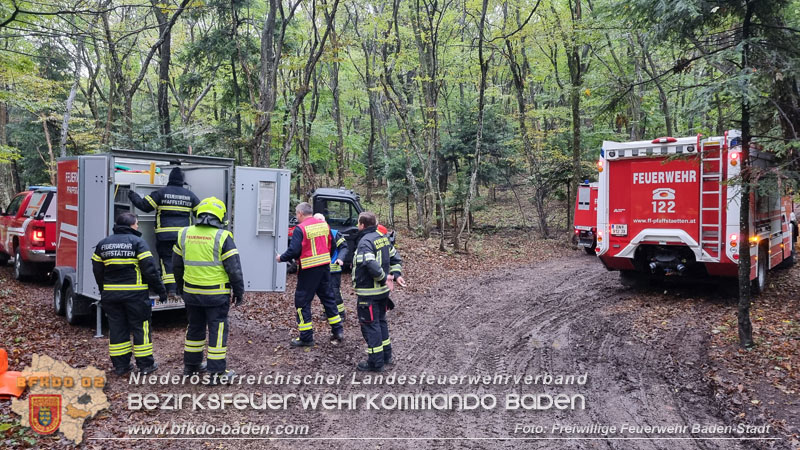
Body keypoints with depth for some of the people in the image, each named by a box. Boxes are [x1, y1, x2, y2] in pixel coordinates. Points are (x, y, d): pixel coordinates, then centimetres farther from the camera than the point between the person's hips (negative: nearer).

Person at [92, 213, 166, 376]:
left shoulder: (103, 244, 10)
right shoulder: (137, 242, -8)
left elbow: (97, 270, 13)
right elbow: (149, 269, -13)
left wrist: (104, 291, 24)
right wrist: (160, 289, -5)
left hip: (110, 294, 5)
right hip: (135, 294, -5)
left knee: (117, 328, 12)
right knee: (141, 327, 5)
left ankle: (120, 365, 18)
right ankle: (145, 364, 10)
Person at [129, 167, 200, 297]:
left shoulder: (161, 192, -2)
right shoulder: (189, 194, 7)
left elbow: (144, 206, -1)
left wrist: (133, 196, 15)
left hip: (165, 234, -2)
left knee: (167, 259, 1)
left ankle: (170, 289, -8)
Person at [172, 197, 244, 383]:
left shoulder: (184, 234, 4)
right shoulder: (222, 237, -13)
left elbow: (177, 265, 13)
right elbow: (234, 268, -12)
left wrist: (181, 287, 26)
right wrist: (239, 292, -1)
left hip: (191, 293, 5)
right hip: (216, 294, -5)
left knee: (195, 328, 20)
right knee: (218, 330, 3)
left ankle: (191, 365, 32)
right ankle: (217, 372, 7)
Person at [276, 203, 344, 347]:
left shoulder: (300, 228, -14)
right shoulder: (324, 225, 7)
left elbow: (294, 250, -18)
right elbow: (332, 246, 13)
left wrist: (281, 258, -1)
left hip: (309, 270, -7)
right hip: (325, 267, 7)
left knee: (302, 301, 5)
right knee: (327, 297, 18)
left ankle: (306, 338, 8)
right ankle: (338, 331, 21)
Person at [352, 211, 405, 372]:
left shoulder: (365, 241, -19)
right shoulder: (382, 238, 9)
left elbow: (371, 264, -33)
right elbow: (395, 258, 14)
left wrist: (384, 277, -19)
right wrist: (396, 274, 5)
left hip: (368, 292, -9)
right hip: (383, 291, 9)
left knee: (370, 325, 0)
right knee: (381, 321, 21)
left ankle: (376, 362, 7)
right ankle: (386, 355, 31)